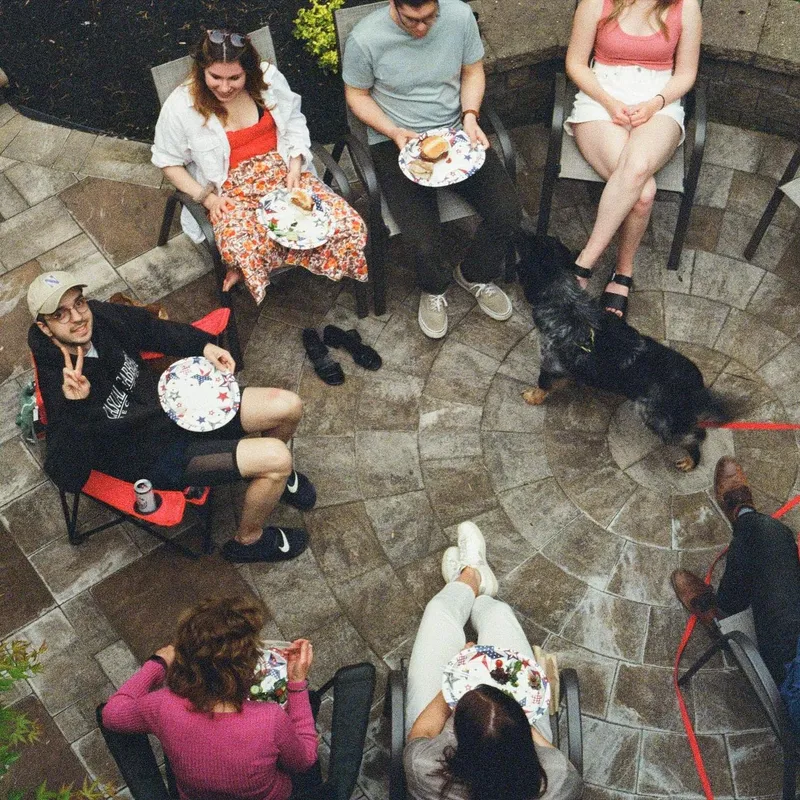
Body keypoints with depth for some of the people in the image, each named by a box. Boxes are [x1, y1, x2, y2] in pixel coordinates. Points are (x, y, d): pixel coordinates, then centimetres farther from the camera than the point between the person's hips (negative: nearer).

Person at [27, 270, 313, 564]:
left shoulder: (100, 317, -9)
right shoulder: (56, 385, -26)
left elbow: (152, 329, 13)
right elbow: (69, 479, -31)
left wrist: (204, 346, -2)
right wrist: (73, 406, -43)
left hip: (176, 405, 7)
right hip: (155, 456, -7)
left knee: (288, 407, -3)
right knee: (276, 457, -20)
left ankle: (275, 475, 31)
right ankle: (248, 540, 9)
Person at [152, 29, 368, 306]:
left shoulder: (269, 78, -2)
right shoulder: (181, 106, -9)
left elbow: (294, 122, 11)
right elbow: (169, 162, 0)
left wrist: (295, 167, -5)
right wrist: (207, 198, -11)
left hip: (284, 174, 4)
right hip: (231, 192, -4)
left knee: (351, 227, -17)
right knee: (246, 253, -39)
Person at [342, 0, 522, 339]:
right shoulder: (364, 40, -17)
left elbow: (473, 72, 7)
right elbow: (357, 95, -2)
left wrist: (470, 116, -11)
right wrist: (393, 132, -17)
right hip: (396, 142, -3)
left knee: (507, 212, -14)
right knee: (424, 243, -22)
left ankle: (475, 275, 18)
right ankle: (434, 288, 18)